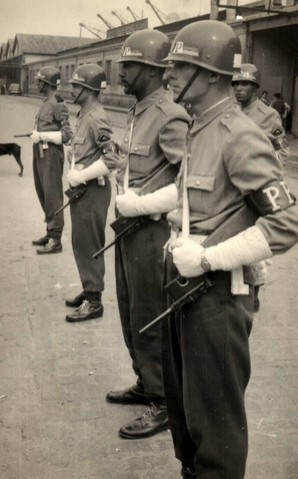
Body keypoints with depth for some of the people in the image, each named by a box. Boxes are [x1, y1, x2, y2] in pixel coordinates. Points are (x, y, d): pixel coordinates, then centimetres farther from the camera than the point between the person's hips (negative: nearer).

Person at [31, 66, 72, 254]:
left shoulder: (57, 105, -13)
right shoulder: (46, 102, 13)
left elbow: (66, 134, -17)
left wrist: (41, 136, -18)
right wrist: (36, 133, 8)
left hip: (51, 154, -10)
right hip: (40, 153, 10)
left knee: (52, 196, -6)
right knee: (43, 193, 16)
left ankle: (55, 240, 0)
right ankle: (50, 232, 28)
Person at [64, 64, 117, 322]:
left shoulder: (97, 118, -18)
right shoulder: (84, 115, 11)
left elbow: (113, 158, -25)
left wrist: (81, 176, -19)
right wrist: (74, 172, 2)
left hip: (93, 191, -9)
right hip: (81, 190, 9)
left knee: (89, 246, -1)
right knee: (80, 243, 18)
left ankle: (94, 302, 10)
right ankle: (89, 290, 33)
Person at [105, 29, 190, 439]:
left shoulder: (170, 116, -18)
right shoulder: (137, 112, 11)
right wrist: (124, 196, 6)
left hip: (151, 232, -9)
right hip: (129, 228, 9)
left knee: (150, 321, 2)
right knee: (131, 314, 20)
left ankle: (165, 402, 19)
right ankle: (146, 384, 37)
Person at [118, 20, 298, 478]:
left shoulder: (240, 137, -20)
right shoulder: (198, 127, 7)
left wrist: (207, 258, -22)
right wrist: (137, 203, 26)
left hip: (218, 293, -9)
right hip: (183, 280, 9)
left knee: (215, 413, 7)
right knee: (180, 397, 23)